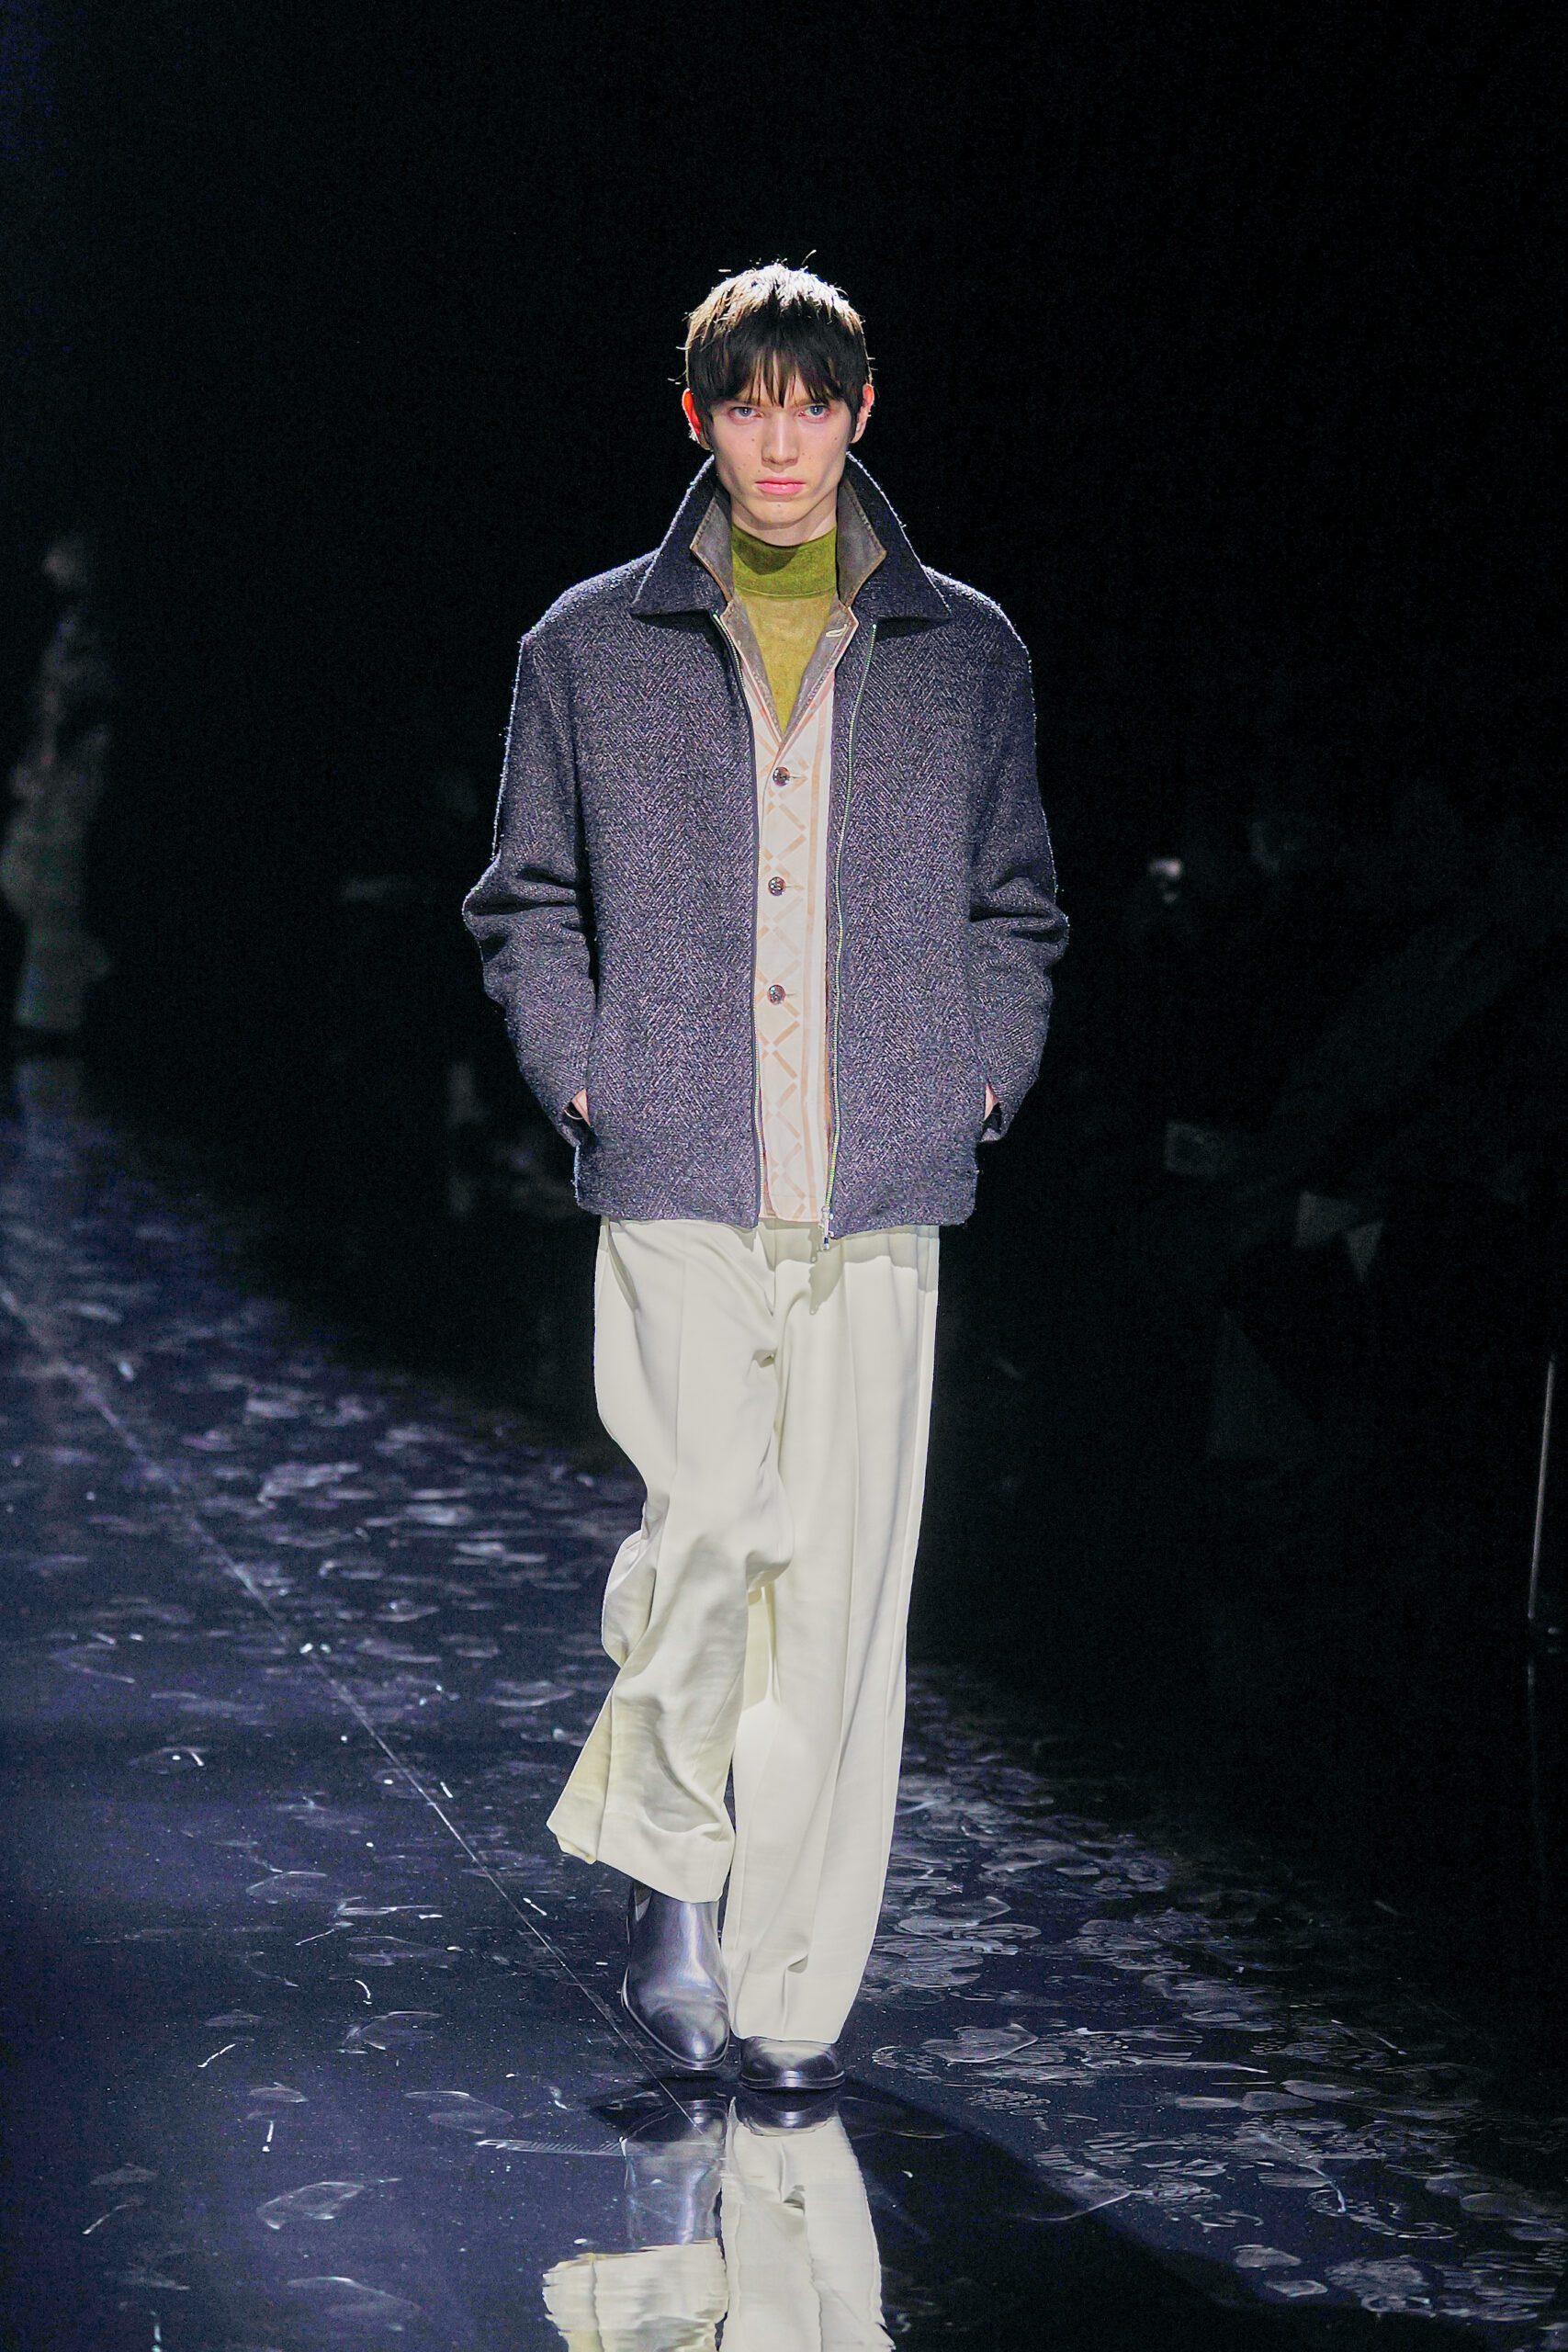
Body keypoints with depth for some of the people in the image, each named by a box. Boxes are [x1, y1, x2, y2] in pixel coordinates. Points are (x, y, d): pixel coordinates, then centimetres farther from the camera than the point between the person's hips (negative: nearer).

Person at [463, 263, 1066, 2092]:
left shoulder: (965, 653, 12)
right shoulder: (589, 651, 9)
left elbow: (1015, 908, 20)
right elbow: (529, 903, 15)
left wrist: (981, 1081, 6)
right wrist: (584, 1082, 1)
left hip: (882, 1195, 1)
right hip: (677, 1187, -1)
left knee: (840, 1584, 0)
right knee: (714, 1526, -17)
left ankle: (789, 1996, 9)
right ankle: (669, 1864, 8)